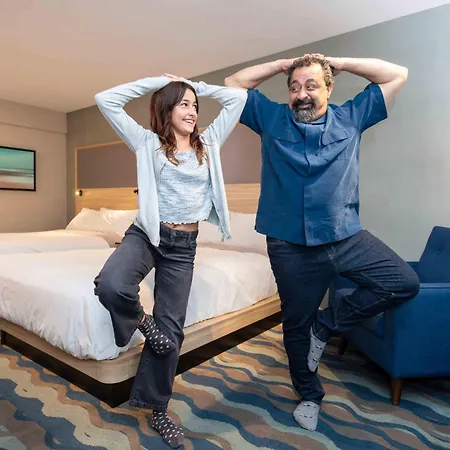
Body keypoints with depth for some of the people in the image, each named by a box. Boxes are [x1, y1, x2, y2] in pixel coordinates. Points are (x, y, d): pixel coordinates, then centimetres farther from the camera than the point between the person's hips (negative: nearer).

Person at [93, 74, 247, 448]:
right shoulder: (148, 142, 2)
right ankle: (141, 320, 4)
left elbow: (238, 97, 13)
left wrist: (195, 86, 13)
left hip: (183, 245, 2)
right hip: (146, 234, -2)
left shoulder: (209, 144, 10)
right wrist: (157, 81, 2)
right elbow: (106, 100, -2)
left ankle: (157, 407, 26)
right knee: (110, 286, -33)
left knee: (171, 328, 4)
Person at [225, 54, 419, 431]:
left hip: (347, 237, 2)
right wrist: (282, 65, 10)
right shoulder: (271, 118, 6)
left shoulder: (351, 117, 8)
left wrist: (339, 63, 10)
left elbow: (398, 75, 11)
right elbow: (233, 84, 11)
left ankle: (326, 325, 8)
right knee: (297, 322, 10)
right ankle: (309, 395, 37)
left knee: (404, 283, -7)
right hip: (290, 246, -1)